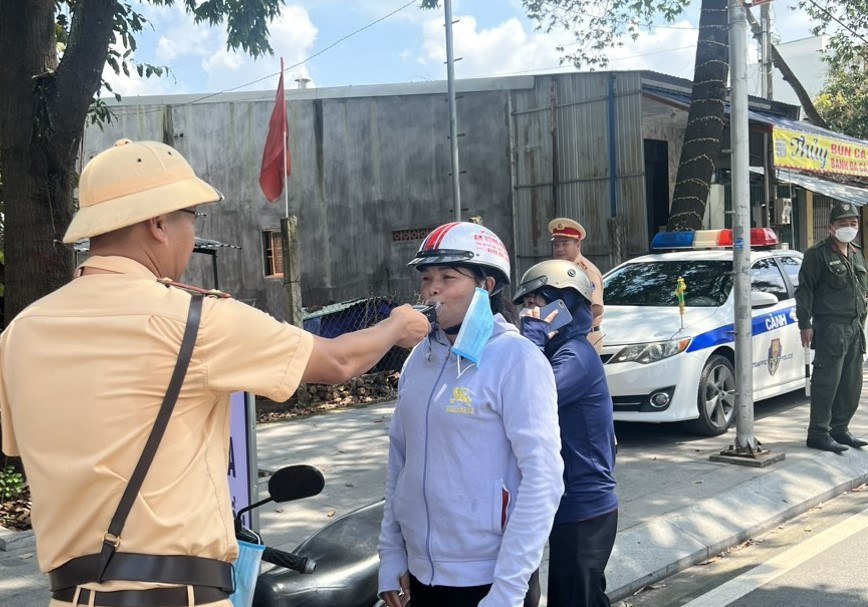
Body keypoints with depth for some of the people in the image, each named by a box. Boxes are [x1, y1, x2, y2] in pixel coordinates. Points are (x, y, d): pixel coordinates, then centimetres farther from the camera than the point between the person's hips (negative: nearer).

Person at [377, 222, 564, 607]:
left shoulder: (516, 359, -13)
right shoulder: (420, 358, 5)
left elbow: (542, 479, -16)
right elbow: (399, 459, 10)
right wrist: (390, 553, 7)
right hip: (422, 573, 6)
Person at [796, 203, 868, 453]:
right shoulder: (818, 254, -6)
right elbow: (804, 290, -9)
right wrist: (805, 324, -14)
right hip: (830, 327, -8)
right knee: (827, 383, -8)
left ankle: (840, 428, 22)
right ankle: (818, 433, -1)